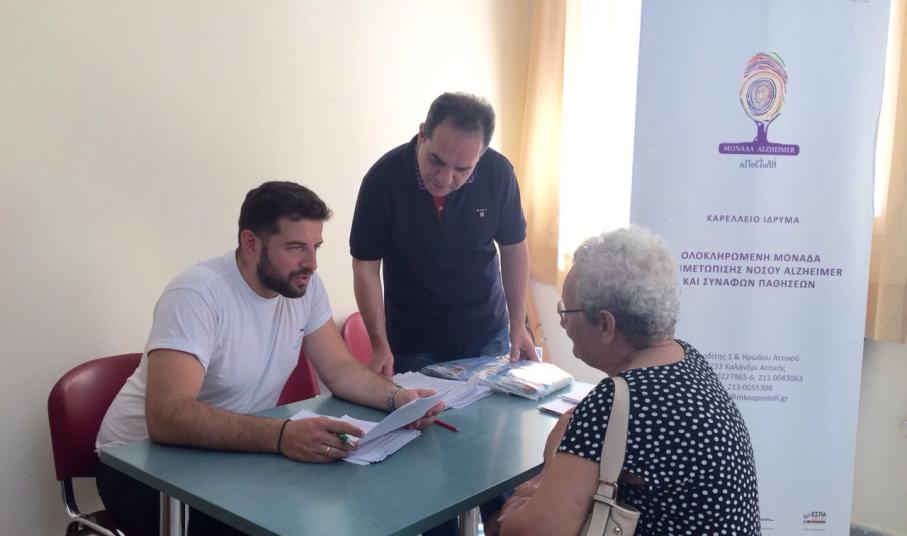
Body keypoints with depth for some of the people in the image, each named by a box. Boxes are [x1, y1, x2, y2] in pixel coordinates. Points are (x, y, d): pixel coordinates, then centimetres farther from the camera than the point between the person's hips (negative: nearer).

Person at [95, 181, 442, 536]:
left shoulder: (306, 286, -5)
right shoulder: (197, 295, -27)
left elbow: (340, 369, 2)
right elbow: (166, 417, -38)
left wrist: (397, 397, -19)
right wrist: (281, 436, -49)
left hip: (231, 451, 6)